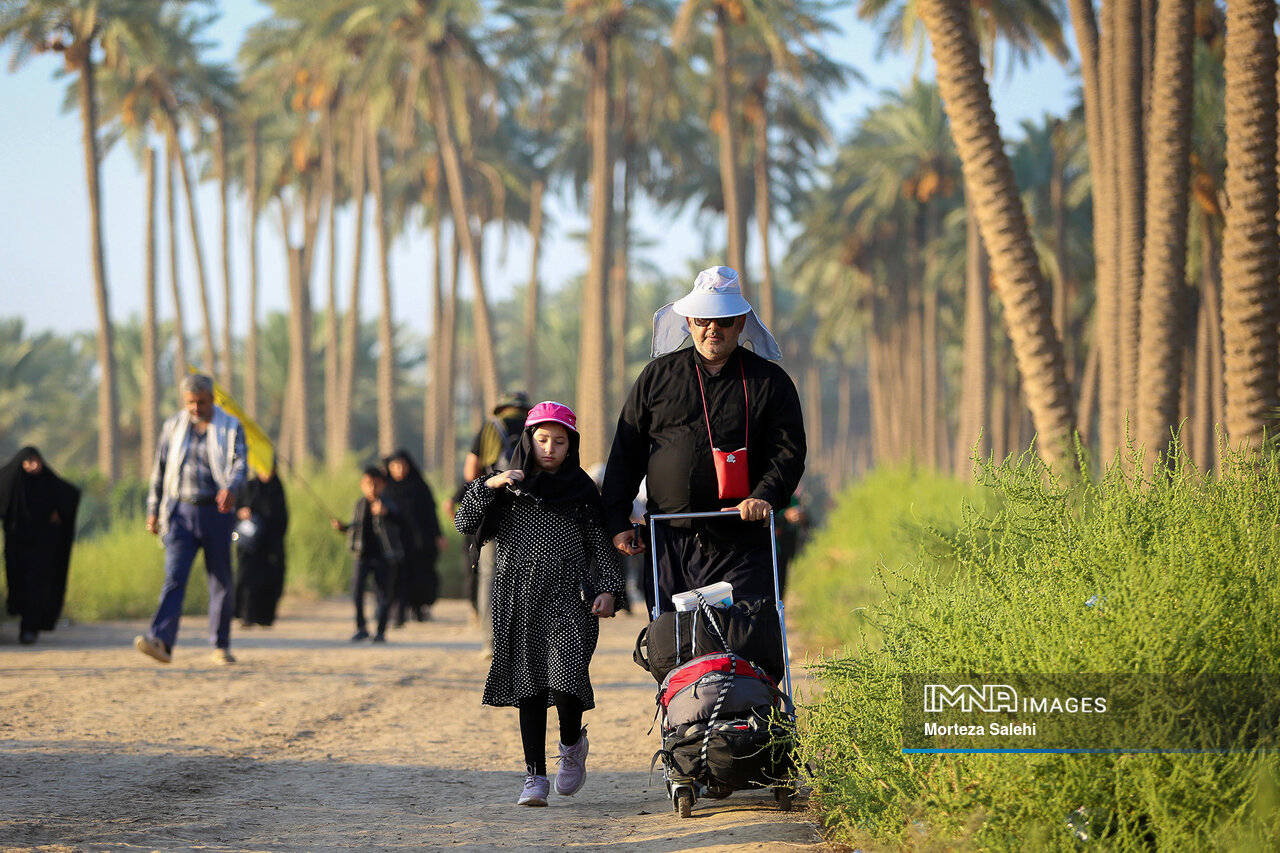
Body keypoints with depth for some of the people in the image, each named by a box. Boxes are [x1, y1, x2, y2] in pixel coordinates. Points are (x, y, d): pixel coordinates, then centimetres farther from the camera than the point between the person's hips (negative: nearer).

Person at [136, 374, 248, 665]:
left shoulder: (231, 428, 1)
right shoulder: (172, 428, 8)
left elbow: (239, 463, -13)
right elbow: (159, 470, 14)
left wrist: (231, 488, -34)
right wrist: (153, 510, 9)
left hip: (216, 512, -1)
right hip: (180, 511, 1)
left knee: (221, 581, 5)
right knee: (174, 577, -14)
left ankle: (221, 646, 17)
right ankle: (161, 641, -26)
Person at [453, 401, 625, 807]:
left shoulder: (582, 491, 8)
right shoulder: (511, 488, 10)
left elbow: (601, 545, 10)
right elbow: (465, 523, 3)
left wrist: (608, 590, -3)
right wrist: (489, 486, -10)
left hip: (570, 597, -1)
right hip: (521, 599, 2)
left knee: (564, 679, -17)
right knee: (529, 686, 1)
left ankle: (572, 743, 13)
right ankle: (535, 776, 6)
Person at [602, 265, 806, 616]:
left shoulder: (769, 382, 7)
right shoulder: (658, 375, 13)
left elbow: (788, 452, 0)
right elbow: (626, 452, 16)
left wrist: (765, 496, -18)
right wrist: (617, 521, 8)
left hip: (740, 547, -2)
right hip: (669, 543, 2)